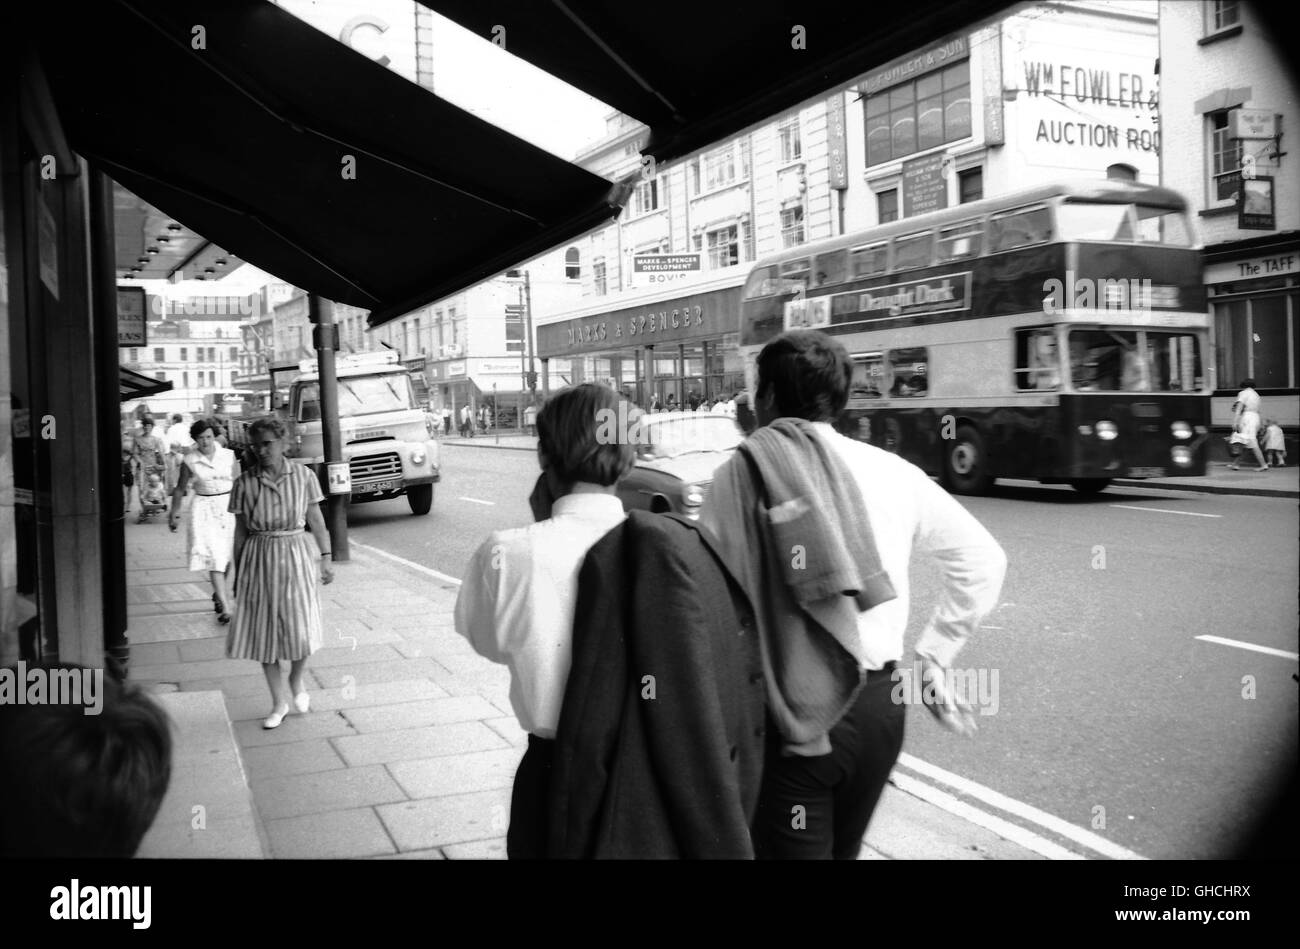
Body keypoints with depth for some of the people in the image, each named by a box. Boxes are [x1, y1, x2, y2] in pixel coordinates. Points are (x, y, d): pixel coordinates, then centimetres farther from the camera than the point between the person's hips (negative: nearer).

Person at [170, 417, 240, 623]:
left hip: (229, 506, 2)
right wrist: (173, 512, 15)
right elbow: (180, 488, 10)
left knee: (227, 556, 10)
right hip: (204, 509, -2)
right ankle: (225, 606, -12)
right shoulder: (189, 460, -2)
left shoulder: (228, 455, 0)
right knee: (213, 557, -10)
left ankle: (218, 593, 36)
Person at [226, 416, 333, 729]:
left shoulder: (303, 476, -1)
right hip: (259, 561, 1)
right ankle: (279, 703, 20)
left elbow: (316, 519, 6)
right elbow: (241, 531, 4)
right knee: (264, 631, 5)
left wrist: (325, 557, 3)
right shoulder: (244, 483, -1)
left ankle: (297, 681, 28)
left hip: (296, 555, -1)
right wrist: (238, 574, 6)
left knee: (301, 629, -5)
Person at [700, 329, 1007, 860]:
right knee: (844, 849, 24)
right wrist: (933, 656, 14)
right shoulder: (892, 472, 3)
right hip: (879, 704, 5)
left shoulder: (740, 475, -9)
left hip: (789, 716, -4)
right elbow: (983, 560, 9)